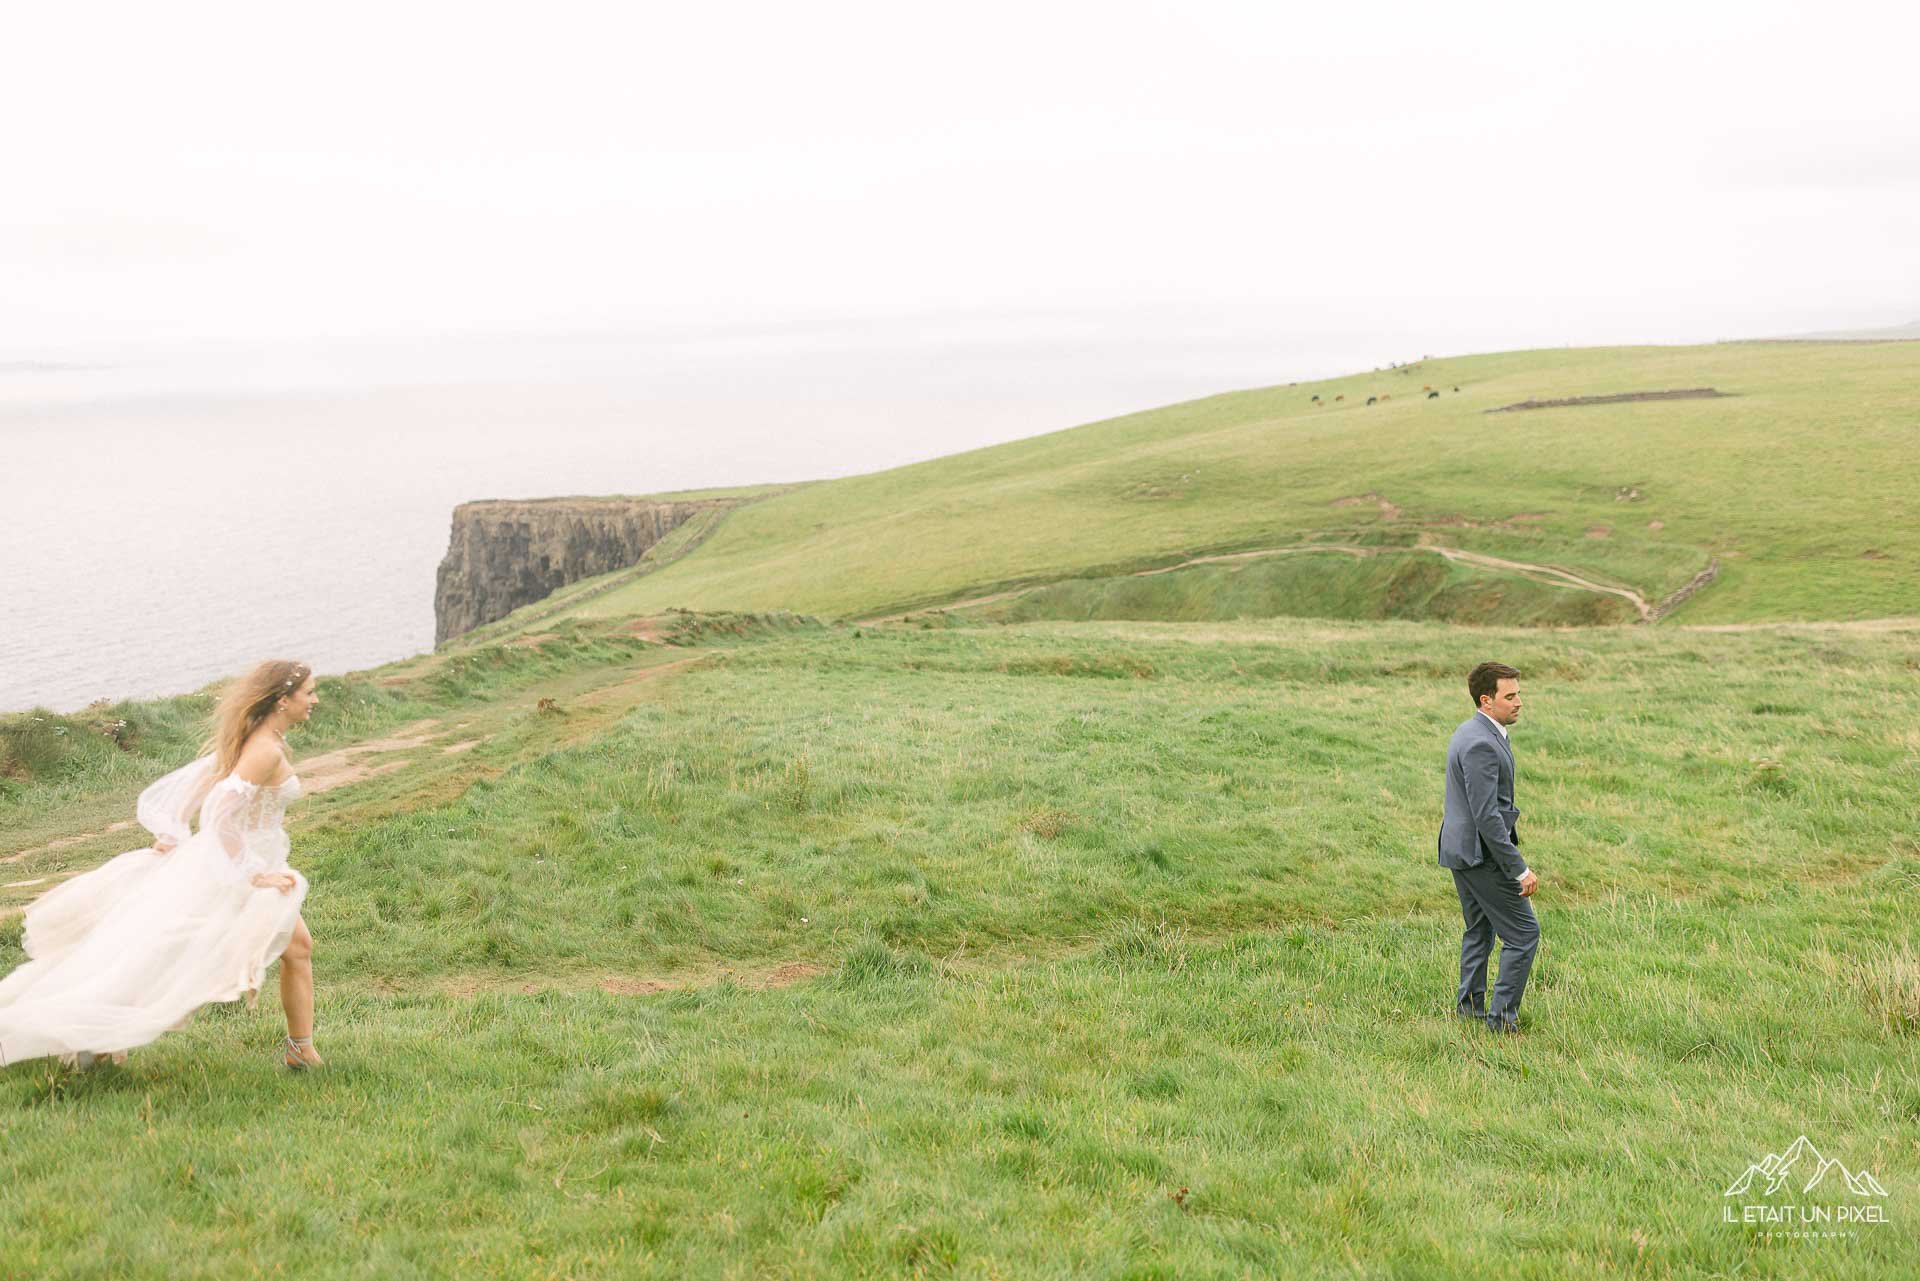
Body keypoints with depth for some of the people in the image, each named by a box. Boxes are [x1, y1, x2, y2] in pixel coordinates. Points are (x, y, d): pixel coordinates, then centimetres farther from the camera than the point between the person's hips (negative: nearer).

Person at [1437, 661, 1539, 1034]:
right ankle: (1502, 1017, 1)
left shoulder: (1470, 732, 10)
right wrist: (1520, 870, -23)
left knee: (1479, 931, 22)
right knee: (1523, 933, -3)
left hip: (1461, 848, 11)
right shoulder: (1481, 744, -23)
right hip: (1482, 852, -11)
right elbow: (1486, 816, -26)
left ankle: (1469, 1008, 30)